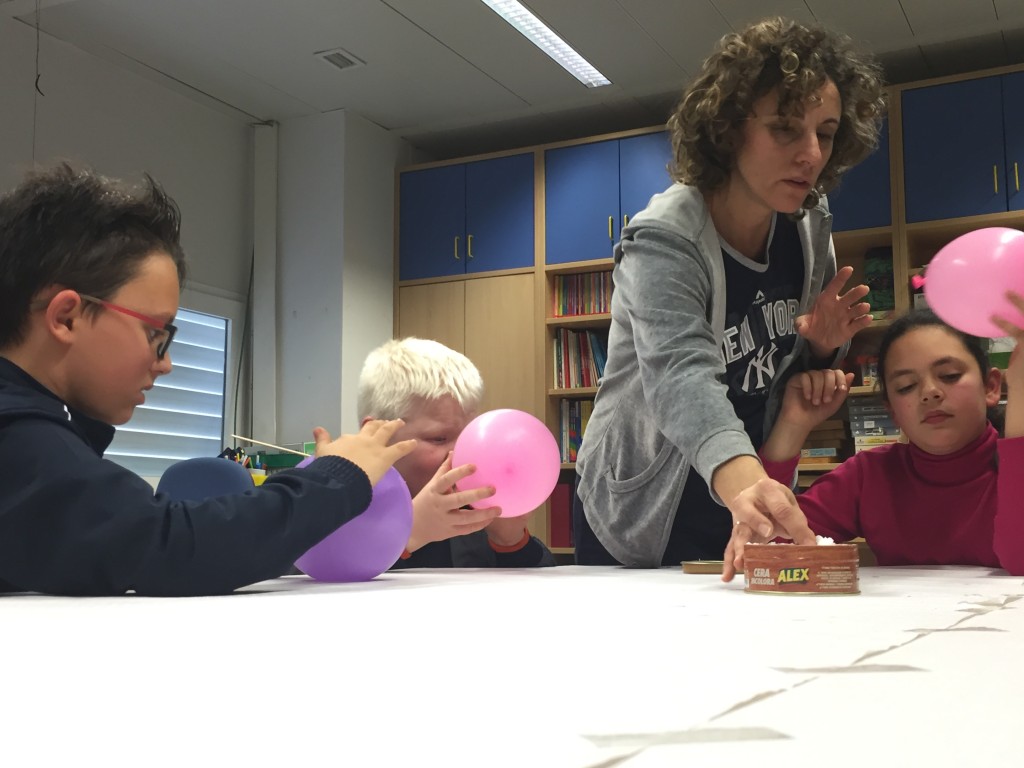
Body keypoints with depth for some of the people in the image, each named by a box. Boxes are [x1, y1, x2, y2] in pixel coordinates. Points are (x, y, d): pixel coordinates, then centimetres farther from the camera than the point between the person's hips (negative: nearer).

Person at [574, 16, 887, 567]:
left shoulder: (811, 228, -5)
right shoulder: (664, 240, -24)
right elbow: (680, 375, -43)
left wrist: (822, 347, -13)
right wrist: (741, 478, -61)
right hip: (640, 523, -5)